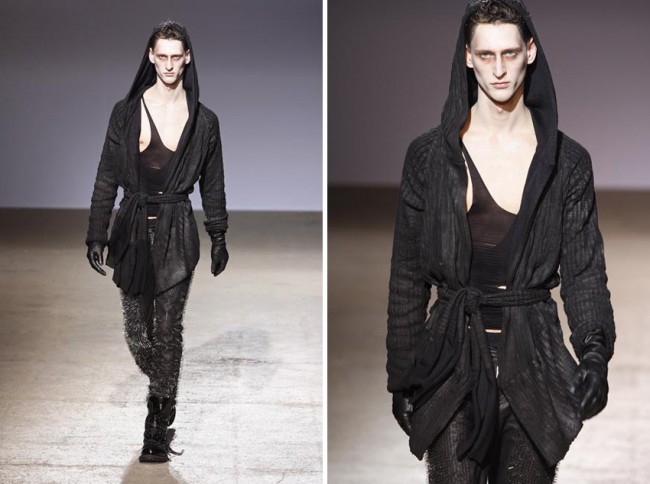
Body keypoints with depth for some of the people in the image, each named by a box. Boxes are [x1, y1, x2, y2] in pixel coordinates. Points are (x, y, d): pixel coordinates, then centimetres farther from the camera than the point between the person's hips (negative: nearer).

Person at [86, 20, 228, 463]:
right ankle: (163, 393, 34)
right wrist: (97, 235, -2)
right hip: (133, 228, 1)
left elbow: (213, 184, 8)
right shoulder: (126, 112, 0)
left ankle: (159, 424, 12)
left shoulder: (204, 120, 1)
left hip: (177, 231, -1)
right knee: (137, 331, 5)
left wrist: (219, 238, 7)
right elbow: (107, 178, 1)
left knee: (167, 330, 1)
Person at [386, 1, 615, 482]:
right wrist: (402, 376, 2)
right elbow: (407, 277, 4)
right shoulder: (430, 155, 0)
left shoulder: (568, 161, 2)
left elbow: (584, 270, 0)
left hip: (533, 354, 1)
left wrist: (595, 350, -17)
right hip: (453, 352, 0)